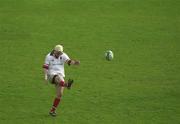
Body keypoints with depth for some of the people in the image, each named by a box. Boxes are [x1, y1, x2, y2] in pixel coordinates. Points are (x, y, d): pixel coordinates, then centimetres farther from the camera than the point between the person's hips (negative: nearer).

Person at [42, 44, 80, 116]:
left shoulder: (63, 56, 5)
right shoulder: (49, 56, 1)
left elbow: (69, 61, -13)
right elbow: (45, 67, -5)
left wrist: (74, 62, -36)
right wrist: (45, 76, -22)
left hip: (60, 75, 3)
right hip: (51, 75, -3)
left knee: (59, 94, -6)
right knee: (59, 77, -39)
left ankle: (52, 110, 8)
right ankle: (67, 84, -73)